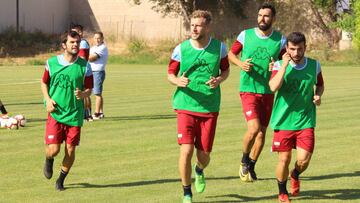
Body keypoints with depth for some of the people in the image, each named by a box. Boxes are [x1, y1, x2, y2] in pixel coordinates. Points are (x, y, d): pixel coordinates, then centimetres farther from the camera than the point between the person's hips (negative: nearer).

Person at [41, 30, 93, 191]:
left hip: (75, 114, 1)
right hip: (55, 113, -1)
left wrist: (83, 94, -19)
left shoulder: (84, 66, -3)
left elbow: (89, 89, 4)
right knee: (53, 150, -9)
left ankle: (61, 180, 26)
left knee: (70, 150, 1)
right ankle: (48, 160, 30)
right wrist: (48, 99, -4)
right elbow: (44, 83, 12)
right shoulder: (51, 63, -2)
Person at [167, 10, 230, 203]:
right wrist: (178, 81, -18)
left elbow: (225, 70, 13)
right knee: (186, 150, -14)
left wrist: (219, 80, -10)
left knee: (204, 155, 4)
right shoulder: (181, 49, -5)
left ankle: (199, 171, 43)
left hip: (209, 108, 1)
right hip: (185, 106, -1)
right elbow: (170, 73, 5)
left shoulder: (219, 47, -2)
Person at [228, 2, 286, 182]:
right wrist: (240, 63, -10)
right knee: (254, 128, -19)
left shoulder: (280, 39, 0)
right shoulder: (245, 35, -3)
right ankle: (244, 161, 8)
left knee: (262, 132, 9)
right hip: (248, 90, -3)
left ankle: (251, 167, 30)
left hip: (268, 92, 3)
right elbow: (231, 53, 10)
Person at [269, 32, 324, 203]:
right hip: (283, 120, -1)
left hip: (306, 120, 1)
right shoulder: (279, 65, -6)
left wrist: (318, 96, -1)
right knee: (284, 159, 2)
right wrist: (284, 65, -24)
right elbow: (273, 87, -24)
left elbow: (320, 84, 20)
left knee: (304, 160, -8)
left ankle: (295, 176, 27)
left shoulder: (314, 65, 1)